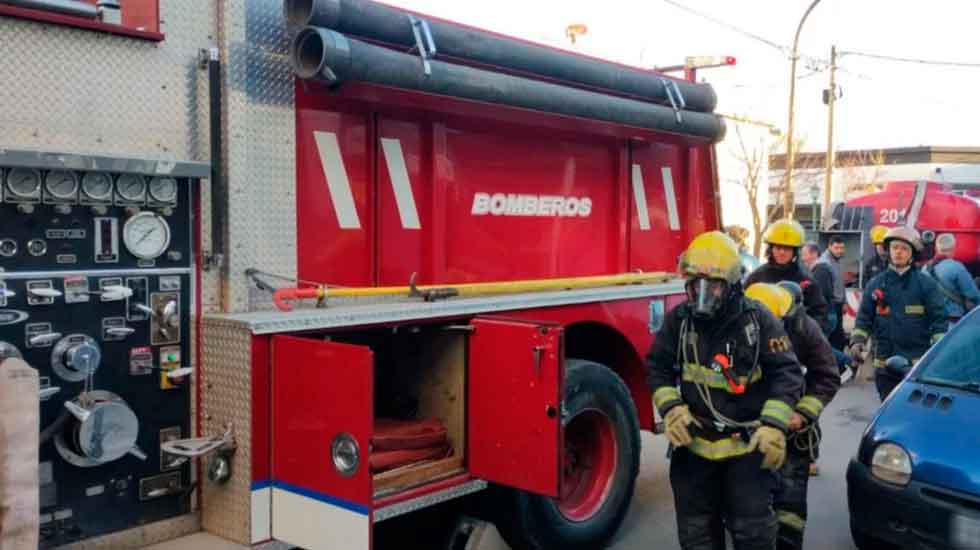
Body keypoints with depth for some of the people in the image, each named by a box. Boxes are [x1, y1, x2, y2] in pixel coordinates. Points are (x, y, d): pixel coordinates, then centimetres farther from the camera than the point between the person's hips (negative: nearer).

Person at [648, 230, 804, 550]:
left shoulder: (758, 320, -10)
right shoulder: (679, 320, -3)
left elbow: (786, 373, -8)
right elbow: (658, 368, 6)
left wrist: (774, 424, -18)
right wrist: (671, 408, -10)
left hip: (747, 446, -3)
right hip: (694, 445, 3)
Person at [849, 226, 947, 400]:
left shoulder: (926, 284, 0)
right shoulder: (875, 284, 8)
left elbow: (938, 318, -2)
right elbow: (864, 317, 10)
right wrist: (857, 341, -4)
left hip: (918, 365, -3)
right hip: (885, 365, 3)